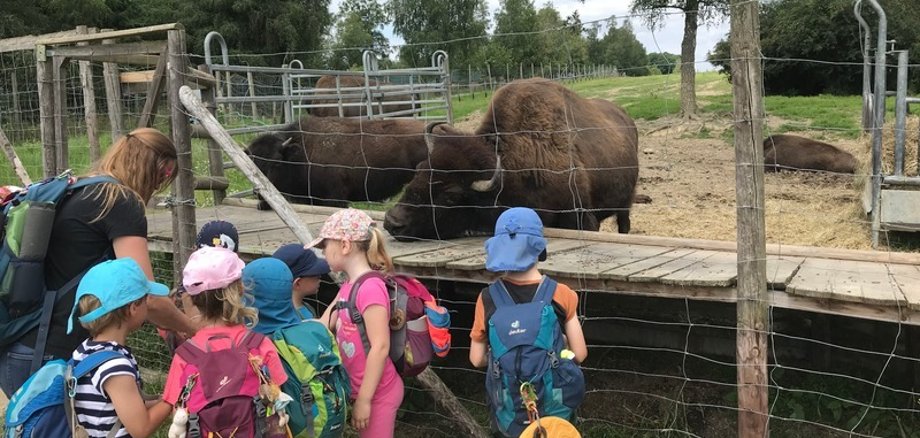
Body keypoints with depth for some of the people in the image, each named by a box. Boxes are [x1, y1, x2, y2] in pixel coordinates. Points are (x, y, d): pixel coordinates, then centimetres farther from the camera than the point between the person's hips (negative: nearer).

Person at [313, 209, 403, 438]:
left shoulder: (370, 288, -22)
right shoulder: (348, 287, 7)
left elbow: (380, 347, -23)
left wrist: (364, 399, -19)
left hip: (378, 393, -8)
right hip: (364, 389, 8)